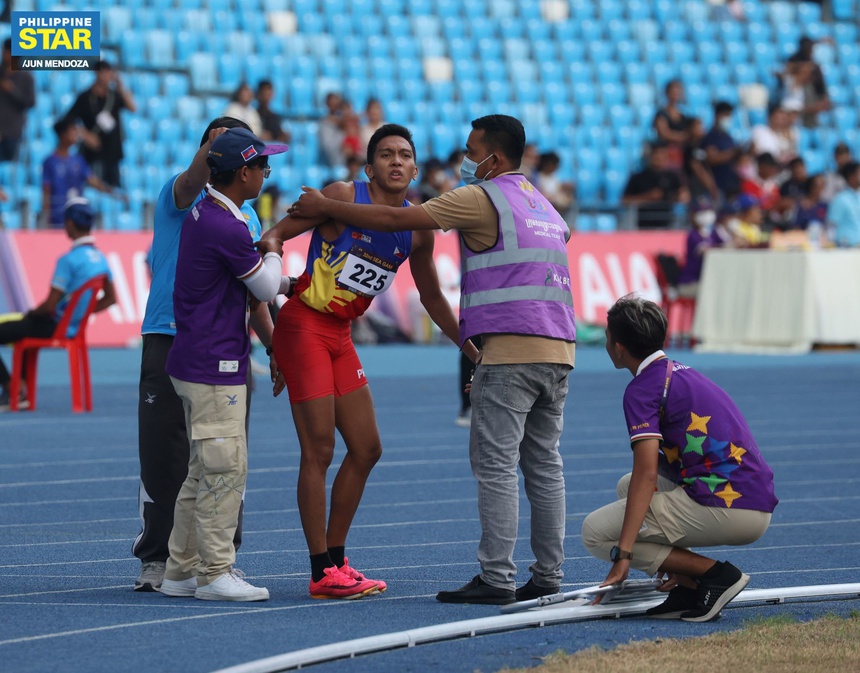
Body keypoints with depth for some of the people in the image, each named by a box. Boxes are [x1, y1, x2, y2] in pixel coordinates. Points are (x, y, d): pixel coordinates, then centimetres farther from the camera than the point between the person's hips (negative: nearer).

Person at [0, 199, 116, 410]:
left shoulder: (68, 260, -23)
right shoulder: (100, 258, 1)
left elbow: (50, 306, -22)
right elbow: (110, 299, 12)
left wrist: (32, 313, -2)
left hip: (56, 327, -9)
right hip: (76, 327, 9)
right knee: (23, 326, 34)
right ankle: (21, 389, 29)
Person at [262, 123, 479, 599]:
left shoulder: (417, 229, 8)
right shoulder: (344, 197, -10)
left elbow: (432, 298, 21)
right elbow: (276, 234, -10)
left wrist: (472, 350, 21)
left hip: (340, 335, 8)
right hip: (304, 324, -8)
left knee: (366, 449, 10)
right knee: (319, 449, -10)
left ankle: (335, 559, 20)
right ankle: (322, 574, -8)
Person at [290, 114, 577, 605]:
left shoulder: (483, 198, -4)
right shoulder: (542, 202, 22)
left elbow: (395, 220, -6)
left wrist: (325, 207, 3)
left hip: (510, 349, -8)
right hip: (559, 349, 8)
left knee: (496, 464, -6)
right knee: (544, 464, 10)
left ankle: (497, 578, -9)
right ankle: (549, 576, 10)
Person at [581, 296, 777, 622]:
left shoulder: (643, 388, -5)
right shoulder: (683, 373, 23)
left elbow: (647, 473, -18)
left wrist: (622, 555, -21)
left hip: (724, 506, -9)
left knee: (595, 532, -2)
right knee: (628, 486, 26)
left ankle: (716, 574, -8)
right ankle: (689, 587, 11)